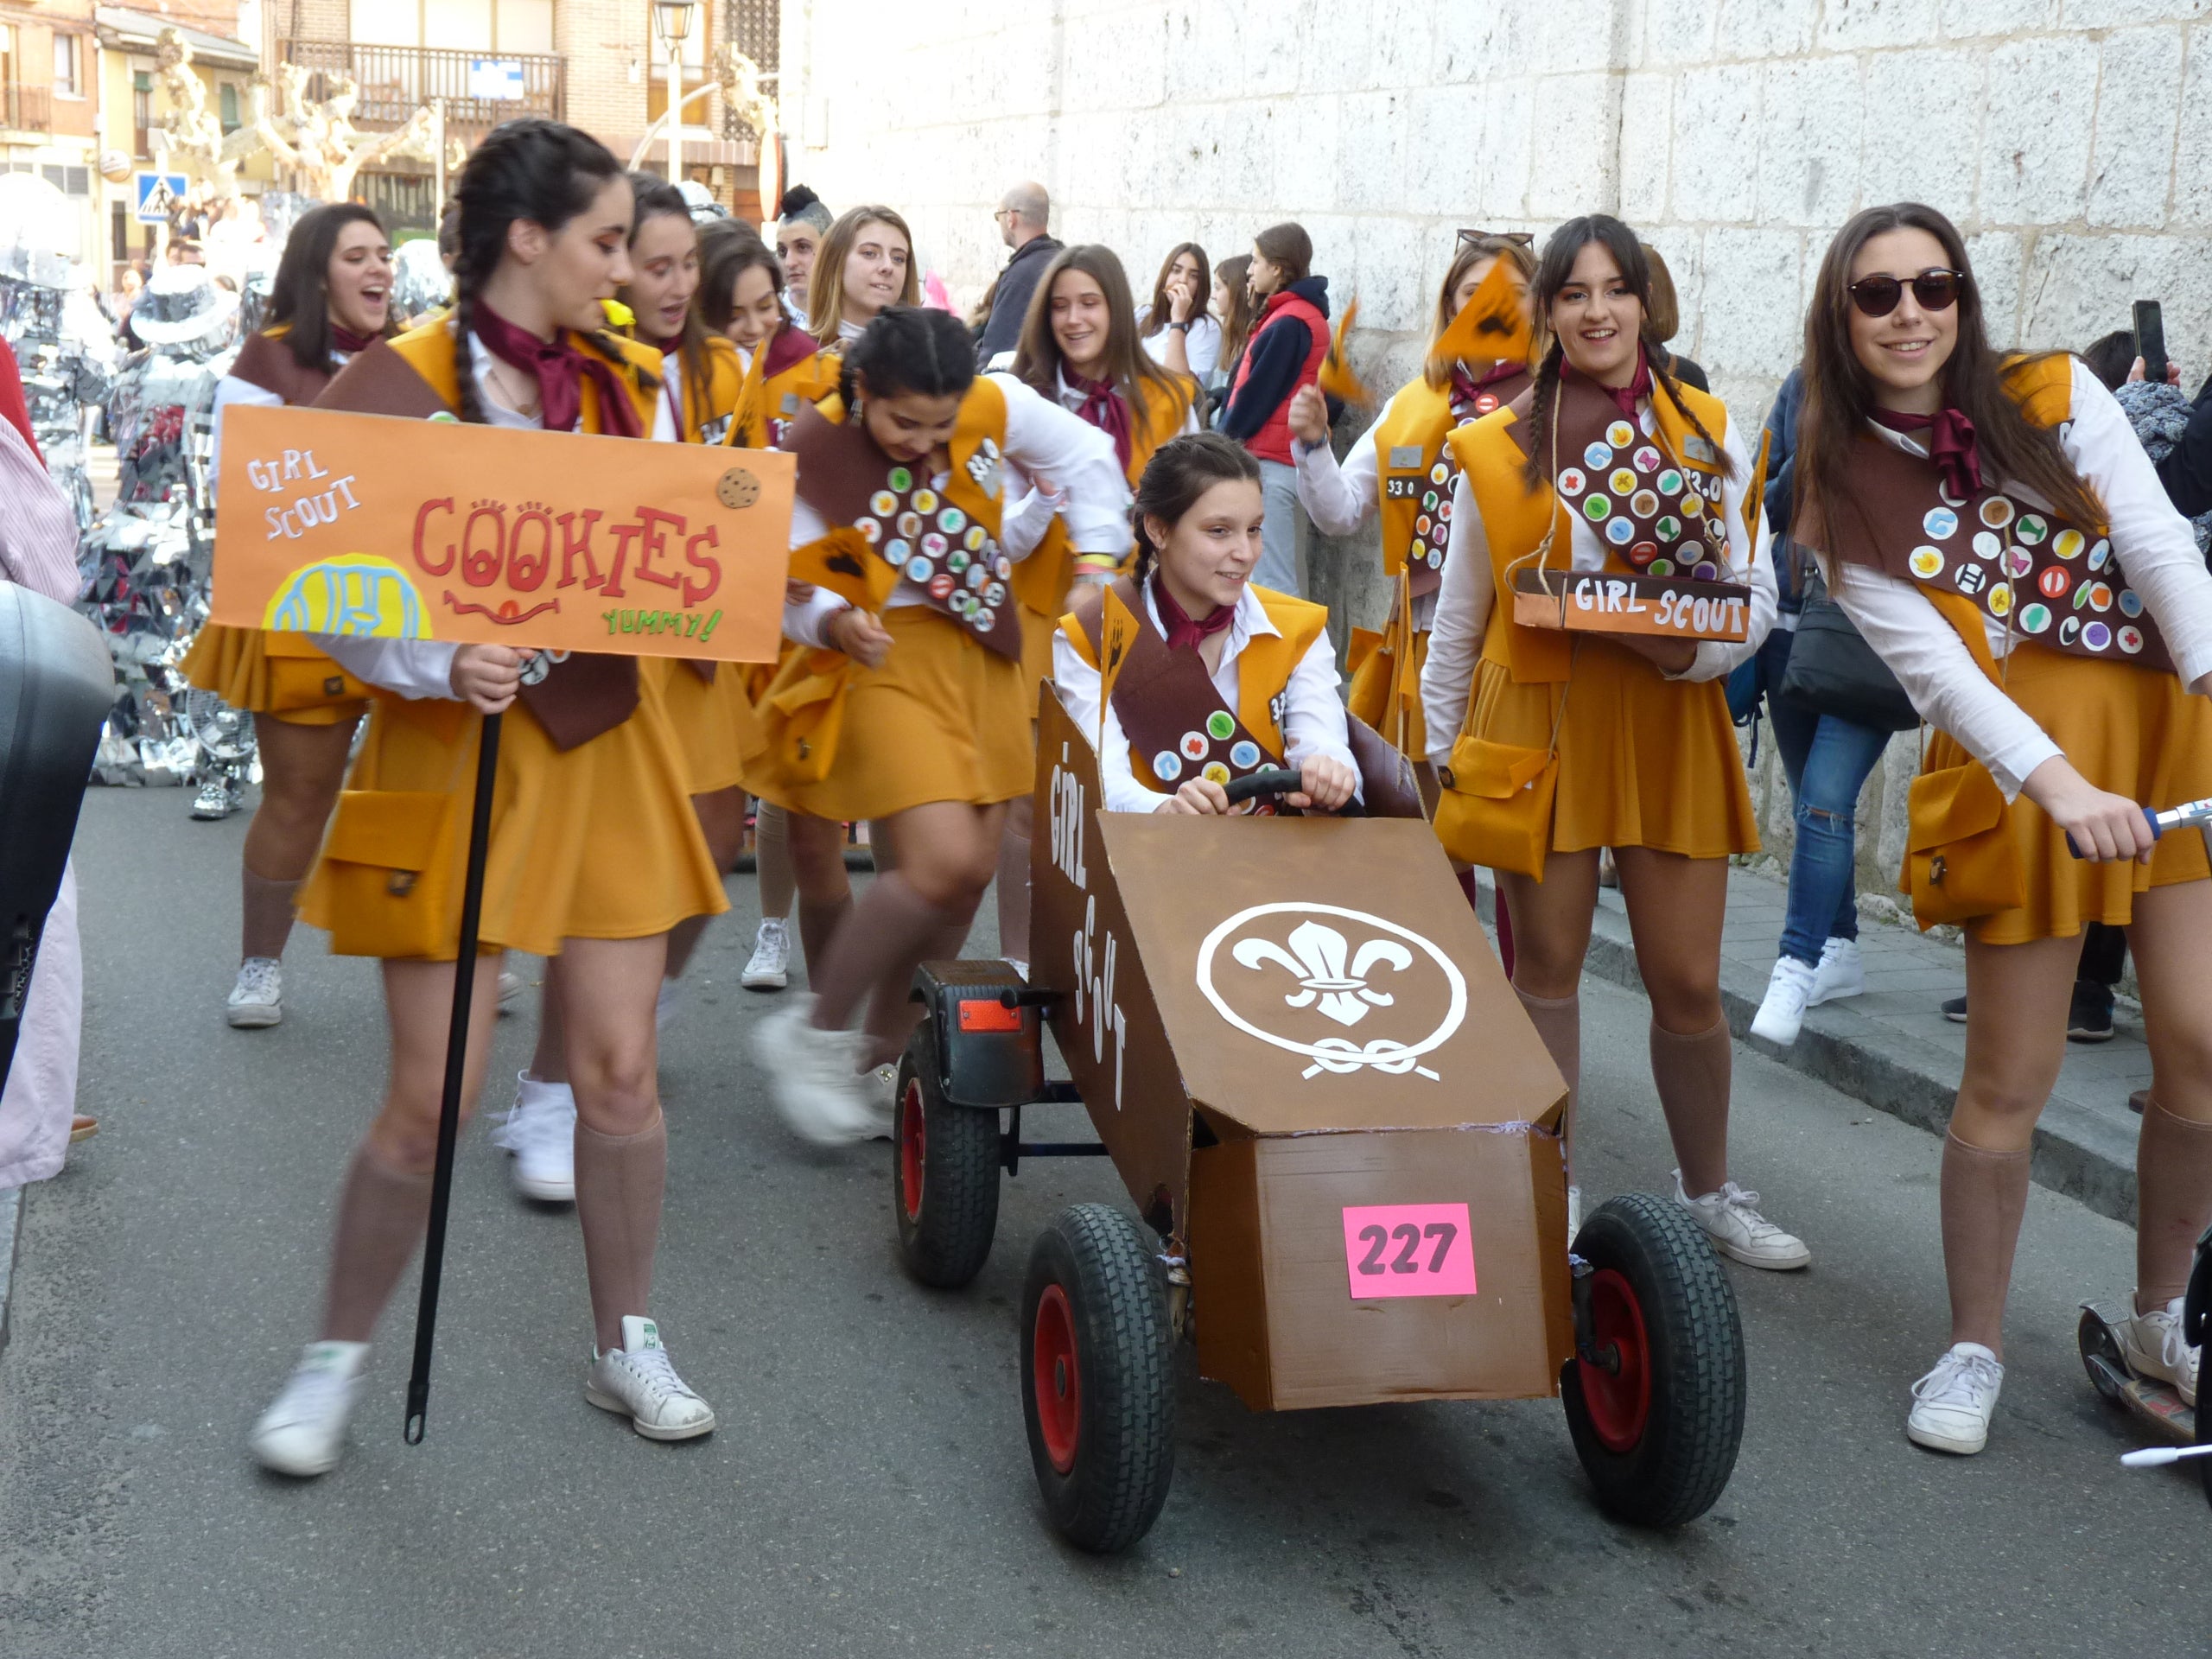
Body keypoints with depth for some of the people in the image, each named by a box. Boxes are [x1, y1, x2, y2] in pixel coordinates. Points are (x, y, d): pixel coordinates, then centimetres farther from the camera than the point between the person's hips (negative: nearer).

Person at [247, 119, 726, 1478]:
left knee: (621, 1066, 7)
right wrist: (442, 663, -27)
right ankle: (339, 1359, 19)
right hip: (456, 750, -4)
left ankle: (627, 1344, 25)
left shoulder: (636, 385, 6)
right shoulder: (402, 387, -10)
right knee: (431, 1097, -2)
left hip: (604, 741, 5)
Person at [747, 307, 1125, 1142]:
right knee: (943, 863, -20)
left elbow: (1088, 459, 10)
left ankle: (881, 1056, 21)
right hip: (883, 659, -5)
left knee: (968, 876, 5)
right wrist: (836, 620, -32)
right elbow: (785, 587, -11)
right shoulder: (813, 453, -17)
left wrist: (1096, 563, 2)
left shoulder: (996, 406, -8)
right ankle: (811, 1036, -1)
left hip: (982, 657, 6)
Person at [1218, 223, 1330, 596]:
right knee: (1288, 580, 13)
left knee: (1268, 582, -10)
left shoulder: (1288, 324, -14)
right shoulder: (1306, 314, 16)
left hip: (1270, 460, -10)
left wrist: (1224, 440, -5)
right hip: (1288, 458, 10)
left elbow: (1257, 393, -14)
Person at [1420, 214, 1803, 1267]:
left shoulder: (1706, 433, 4)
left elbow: (1755, 589, 4)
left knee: (1688, 979, 4)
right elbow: (1457, 621, 8)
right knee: (1546, 962, 7)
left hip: (1669, 726, 1)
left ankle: (1707, 1188, 26)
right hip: (1538, 724, -1)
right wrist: (1441, 752, 9)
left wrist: (1694, 649, -16)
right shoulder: (1499, 449, 1)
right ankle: (1551, 1188, 24)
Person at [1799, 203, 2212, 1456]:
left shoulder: (2056, 397, 5)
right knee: (2011, 1080, -1)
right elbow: (1934, 668, -9)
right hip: (2018, 764, -2)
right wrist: (2059, 786, -23)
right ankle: (1976, 1348, 18)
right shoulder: (1847, 491, 2)